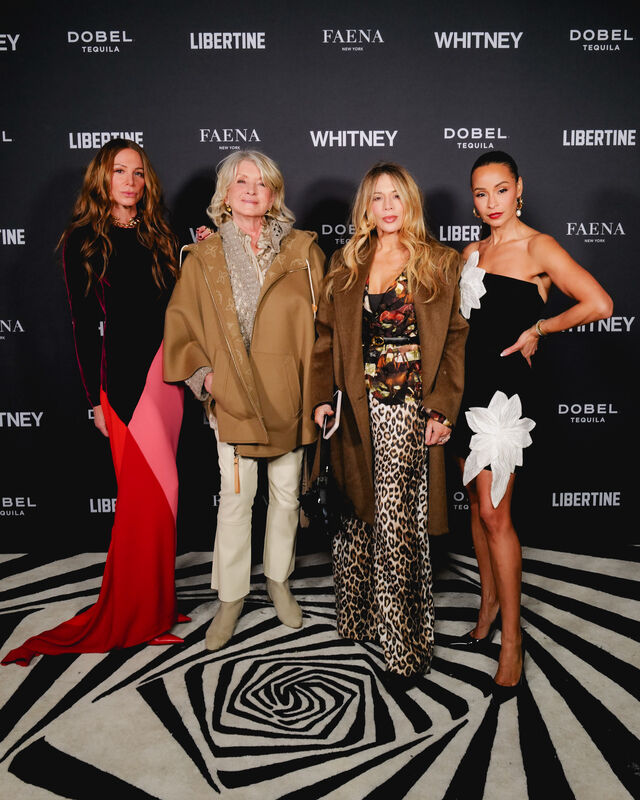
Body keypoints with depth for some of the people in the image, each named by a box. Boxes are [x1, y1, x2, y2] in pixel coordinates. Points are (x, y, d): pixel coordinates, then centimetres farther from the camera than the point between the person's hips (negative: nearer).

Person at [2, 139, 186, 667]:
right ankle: (140, 613, 10)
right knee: (157, 489, -6)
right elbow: (85, 323, -1)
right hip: (123, 371, -4)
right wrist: (96, 397, -4)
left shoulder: (158, 238, 14)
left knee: (146, 491, 11)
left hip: (167, 369, 5)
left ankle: (149, 598, 25)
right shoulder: (83, 241, 2)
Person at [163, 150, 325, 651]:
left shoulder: (302, 251, 3)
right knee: (236, 499, 5)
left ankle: (279, 581, 35)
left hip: (287, 397, 2)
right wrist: (201, 373, -8)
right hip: (232, 398, -1)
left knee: (286, 493, 14)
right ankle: (231, 598, 23)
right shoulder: (204, 257, 2)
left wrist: (318, 386, -3)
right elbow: (181, 324, 5)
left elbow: (322, 317, 4)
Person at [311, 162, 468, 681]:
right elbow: (327, 336, 11)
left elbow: (456, 340, 0)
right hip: (356, 408, 3)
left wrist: (443, 408, -9)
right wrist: (324, 396, 0)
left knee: (397, 518, -5)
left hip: (410, 409, -3)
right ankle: (358, 616, 29)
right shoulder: (346, 265, 12)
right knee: (358, 513, 10)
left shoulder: (440, 263, 4)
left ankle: (404, 640, 10)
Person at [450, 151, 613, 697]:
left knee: (494, 513, -8)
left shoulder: (537, 247, -7)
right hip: (468, 384, 7)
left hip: (505, 385, -7)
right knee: (477, 504, 13)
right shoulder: (472, 253, 14)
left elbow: (600, 305, -17)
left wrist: (538, 329, -8)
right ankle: (489, 608, 29)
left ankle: (512, 641, 5)